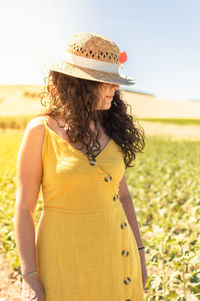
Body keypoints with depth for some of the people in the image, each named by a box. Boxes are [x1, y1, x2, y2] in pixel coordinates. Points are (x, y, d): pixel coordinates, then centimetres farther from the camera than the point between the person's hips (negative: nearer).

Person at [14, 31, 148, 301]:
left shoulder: (112, 129, 2)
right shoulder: (41, 130, -10)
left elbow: (123, 195, 9)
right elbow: (24, 209, -8)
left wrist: (139, 253, 10)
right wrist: (29, 278, -9)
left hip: (115, 252, 4)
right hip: (66, 256, -4)